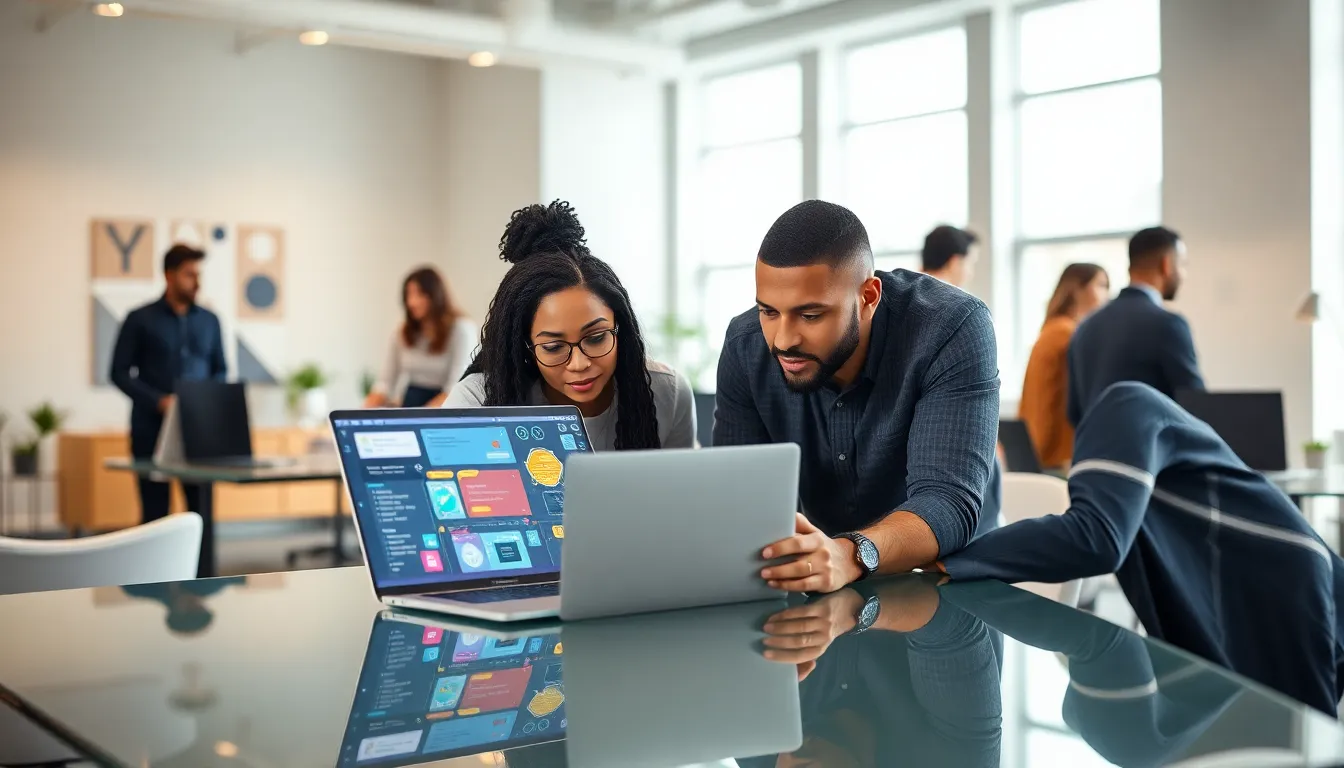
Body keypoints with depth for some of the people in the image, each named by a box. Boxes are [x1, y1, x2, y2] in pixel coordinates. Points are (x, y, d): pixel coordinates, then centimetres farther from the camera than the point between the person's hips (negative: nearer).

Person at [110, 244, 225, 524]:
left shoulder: (209, 320, 9)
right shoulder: (140, 319, 1)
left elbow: (220, 371, 14)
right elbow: (120, 372, -1)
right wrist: (158, 401, -14)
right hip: (151, 427, -2)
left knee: (201, 506, -1)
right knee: (155, 510, 1)